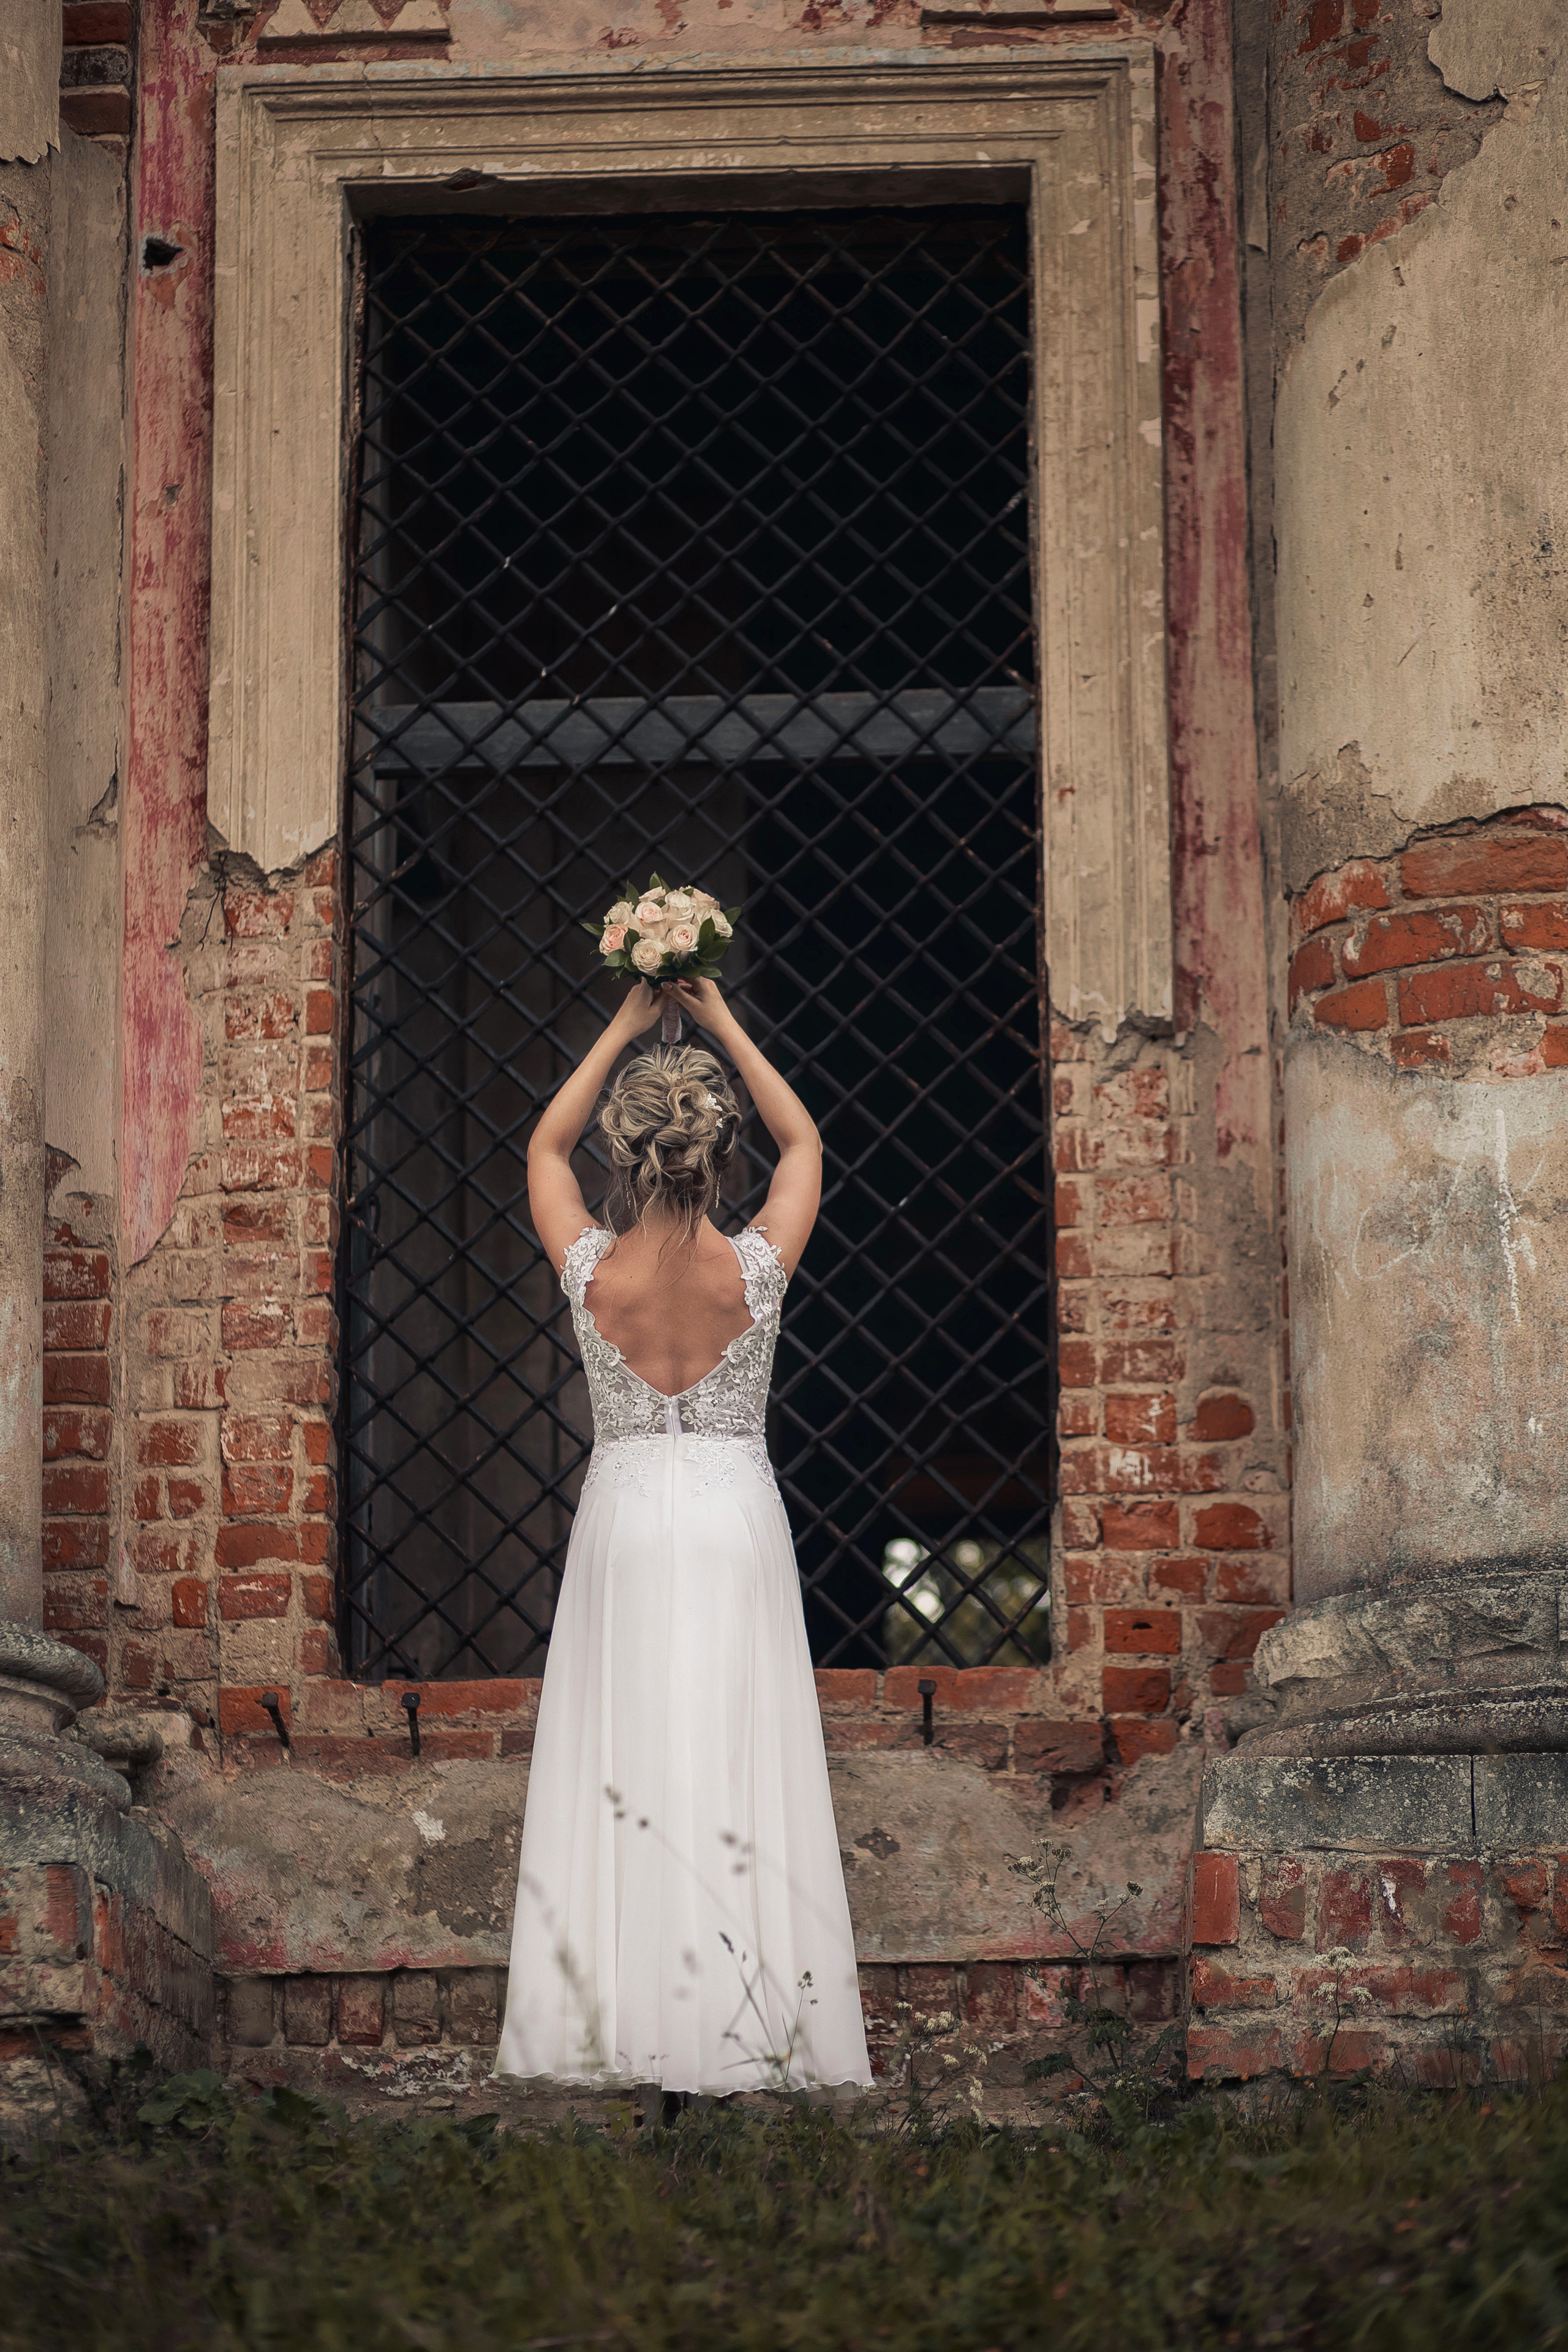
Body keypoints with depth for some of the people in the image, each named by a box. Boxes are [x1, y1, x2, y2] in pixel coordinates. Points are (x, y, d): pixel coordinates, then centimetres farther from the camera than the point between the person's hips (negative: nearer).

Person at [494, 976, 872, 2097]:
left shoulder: (593, 1271, -9)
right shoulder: (756, 1268, -10)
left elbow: (546, 1148, 11)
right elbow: (805, 1143, 9)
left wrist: (626, 1027, 11)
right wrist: (724, 1024, 11)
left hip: (625, 1520, 1)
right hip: (734, 1521, 0)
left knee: (620, 1773, 3)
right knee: (738, 1769, 1)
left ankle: (616, 2021, 4)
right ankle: (744, 2024, 2)